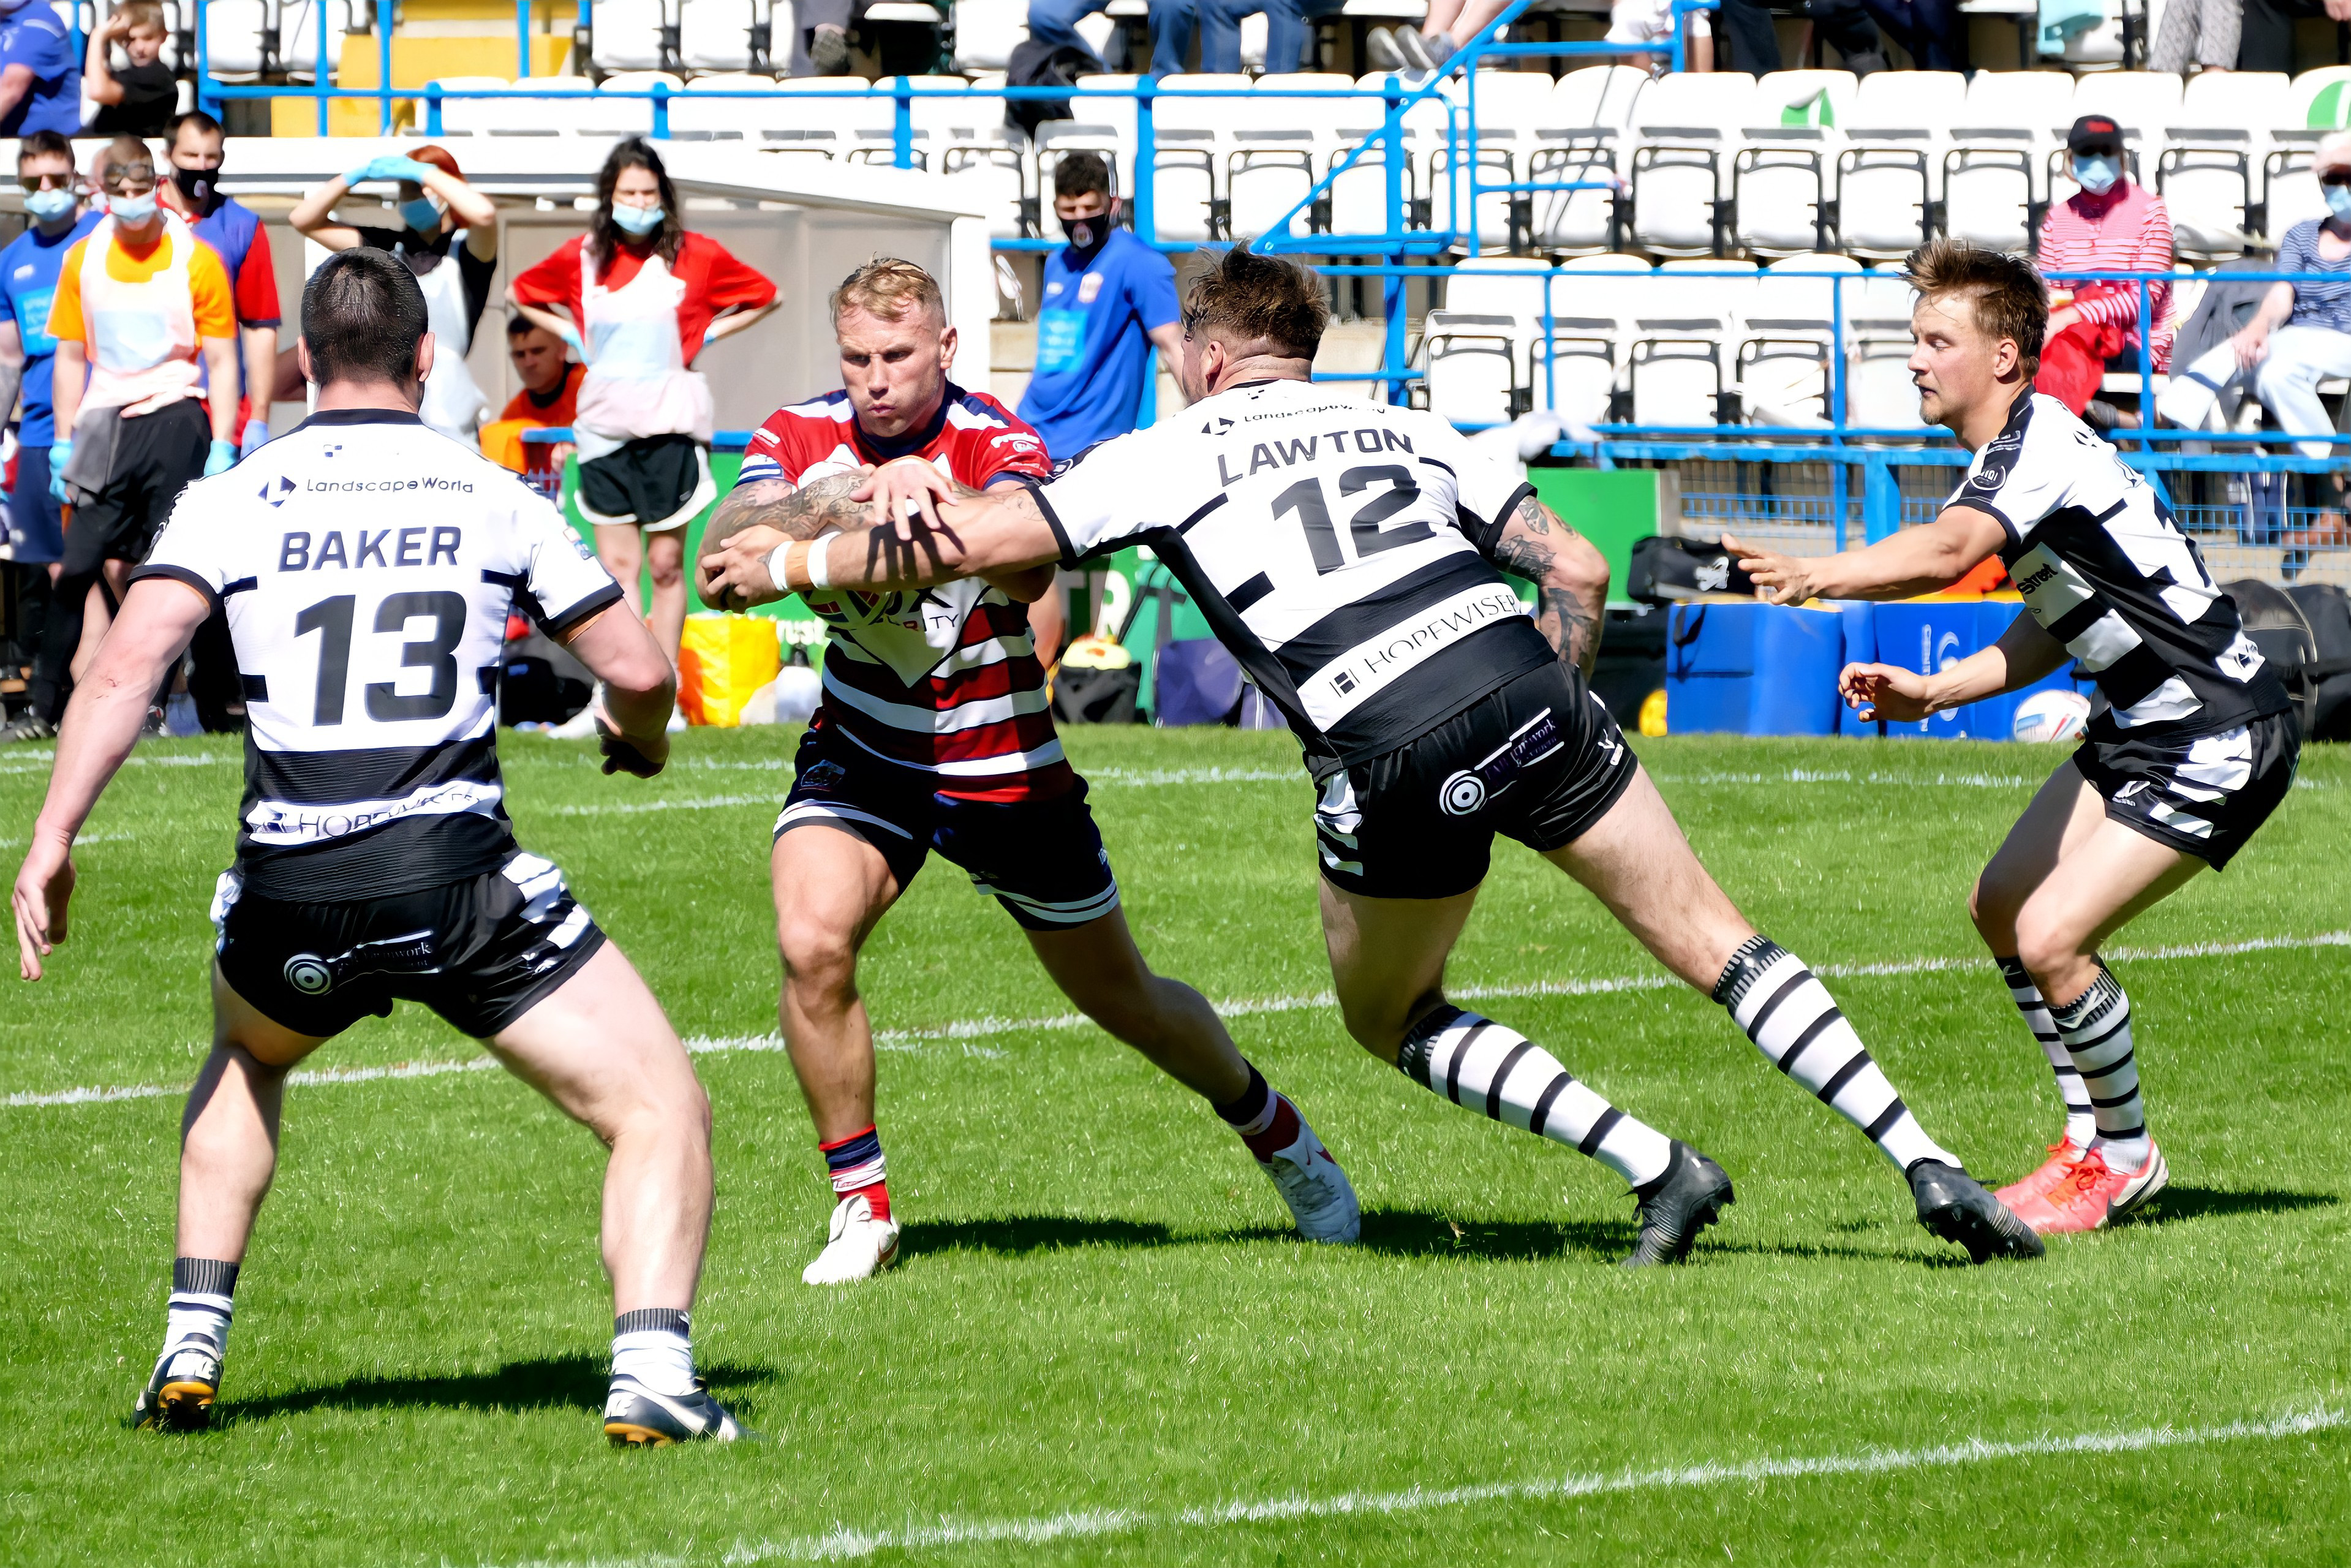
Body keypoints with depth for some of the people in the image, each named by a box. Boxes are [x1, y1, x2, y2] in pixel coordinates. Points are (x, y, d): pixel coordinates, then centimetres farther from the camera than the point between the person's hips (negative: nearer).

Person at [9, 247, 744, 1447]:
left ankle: (191, 1351, 28)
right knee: (661, 1107, 5)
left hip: (288, 893, 3)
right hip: (454, 874, -3)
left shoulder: (234, 501, 7)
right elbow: (636, 669, 10)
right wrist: (641, 742, 32)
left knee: (243, 1064, 36)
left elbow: (127, 663, -7)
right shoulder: (494, 498, 8)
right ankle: (651, 1372, -17)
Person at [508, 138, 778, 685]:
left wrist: (707, 335, 3)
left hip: (671, 422, -1)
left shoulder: (696, 255, -2)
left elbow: (766, 297, 12)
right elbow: (520, 295, 20)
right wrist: (571, 335, 8)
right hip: (604, 427, 2)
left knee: (666, 565, 1)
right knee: (616, 565, -2)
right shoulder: (580, 258, 2)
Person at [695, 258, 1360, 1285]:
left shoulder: (997, 445, -19)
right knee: (812, 945, -24)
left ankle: (1274, 1132, 39)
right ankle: (862, 1207, -7)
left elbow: (1032, 569, -39)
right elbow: (722, 550, -25)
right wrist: (820, 504, -44)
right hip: (862, 752, 2)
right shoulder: (802, 437, -9)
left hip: (999, 766, -2)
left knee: (1123, 1000, 11)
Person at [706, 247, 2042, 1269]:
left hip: (1396, 764, -3)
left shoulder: (1173, 457, 14)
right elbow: (1579, 568, 21)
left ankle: (1657, 1167, 8)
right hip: (1525, 688, 3)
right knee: (1716, 943, 11)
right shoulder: (1407, 427, 26)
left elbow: (971, 541, 11)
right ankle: (1927, 1165, -1)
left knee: (1390, 1017, 21)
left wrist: (790, 562, 22)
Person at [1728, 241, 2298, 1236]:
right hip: (2142, 727, 11)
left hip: (2218, 739, -11)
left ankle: (2126, 1160, 4)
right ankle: (2091, 1143, 23)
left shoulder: (2039, 445, -22)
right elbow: (2055, 629, 19)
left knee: (2052, 937, -16)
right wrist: (1931, 692, 8)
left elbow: (1945, 554, -42)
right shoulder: (2019, 455, 10)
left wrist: (1807, 577, -55)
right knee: (2002, 905, 11)